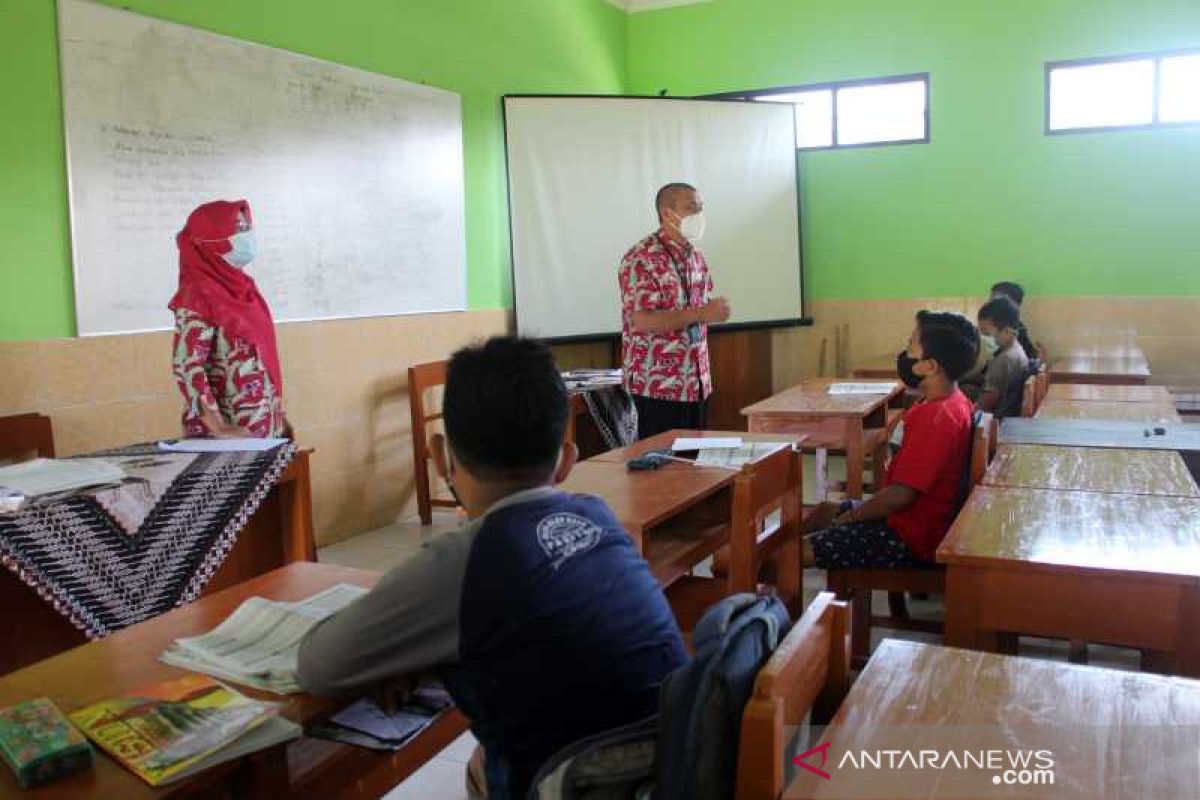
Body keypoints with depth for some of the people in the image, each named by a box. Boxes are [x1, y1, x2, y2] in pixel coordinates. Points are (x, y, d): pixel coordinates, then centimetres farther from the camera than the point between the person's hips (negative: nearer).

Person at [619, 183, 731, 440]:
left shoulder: (696, 257, 13)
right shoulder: (641, 259, -13)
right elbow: (640, 322, -22)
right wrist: (700, 314, -24)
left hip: (698, 384, 8)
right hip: (657, 386, -7)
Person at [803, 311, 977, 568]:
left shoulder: (937, 416, -26)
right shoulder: (953, 401, 6)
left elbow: (901, 494, -25)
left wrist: (849, 517, -11)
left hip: (910, 537, -10)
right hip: (915, 517, 11)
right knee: (824, 511, 24)